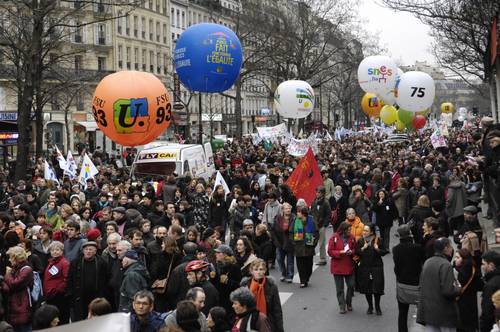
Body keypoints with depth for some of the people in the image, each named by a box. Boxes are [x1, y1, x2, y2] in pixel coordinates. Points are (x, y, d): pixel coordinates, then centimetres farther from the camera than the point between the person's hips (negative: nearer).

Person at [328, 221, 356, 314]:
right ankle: (342, 306, 14)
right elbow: (330, 252, -8)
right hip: (337, 267, -3)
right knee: (340, 288, 4)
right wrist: (341, 252, -21)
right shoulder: (334, 238, -9)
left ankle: (349, 303, 25)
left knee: (351, 285, 3)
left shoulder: (351, 237, 1)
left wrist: (351, 252, -13)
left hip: (349, 266, 3)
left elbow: (355, 249, 10)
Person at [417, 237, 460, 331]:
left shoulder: (427, 263, 6)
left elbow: (421, 286, 15)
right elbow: (448, 291, -24)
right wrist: (458, 290, -3)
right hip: (445, 313, -7)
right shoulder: (445, 265, -18)